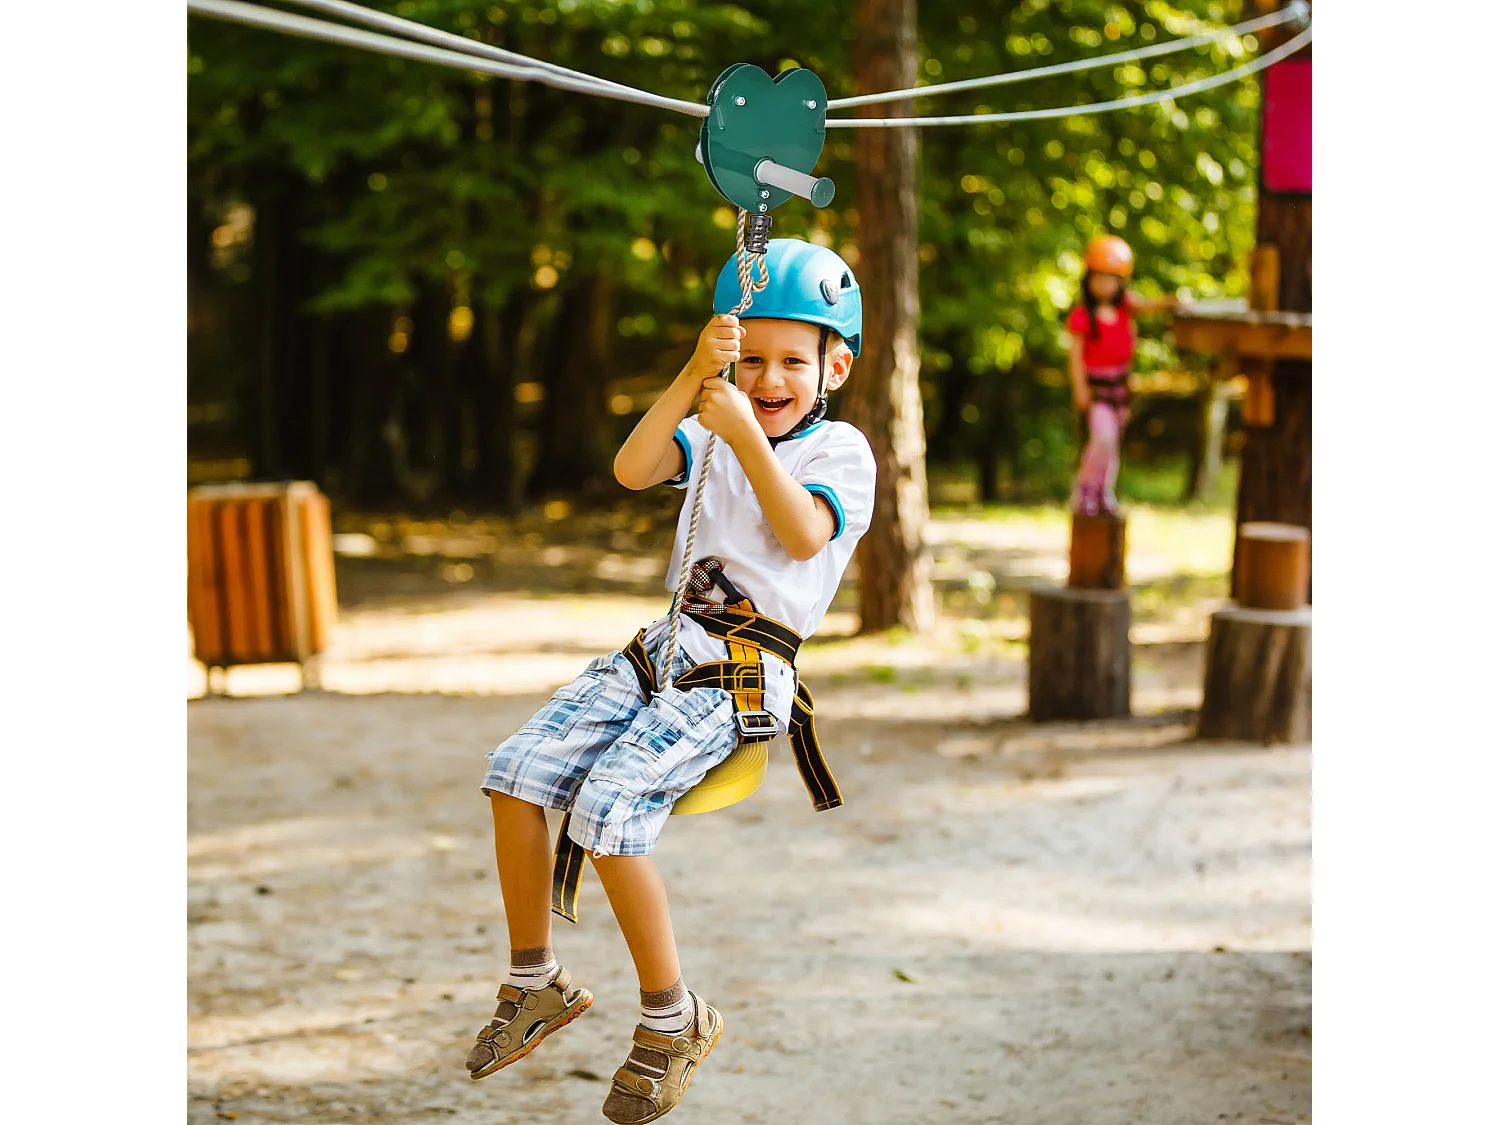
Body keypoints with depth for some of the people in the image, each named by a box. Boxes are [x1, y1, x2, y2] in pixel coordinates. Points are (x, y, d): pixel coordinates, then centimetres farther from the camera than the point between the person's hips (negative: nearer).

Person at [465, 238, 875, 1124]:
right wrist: (696, 374, -16)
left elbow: (802, 536, -18)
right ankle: (536, 984, 6)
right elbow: (634, 469, -5)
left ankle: (673, 1017, -9)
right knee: (519, 770, -9)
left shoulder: (840, 450, 0)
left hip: (744, 674, -6)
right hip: (666, 647, 7)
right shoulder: (713, 431, 14)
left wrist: (746, 434, -21)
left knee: (607, 808, -25)